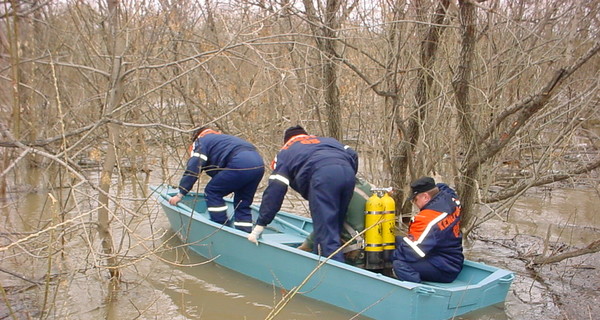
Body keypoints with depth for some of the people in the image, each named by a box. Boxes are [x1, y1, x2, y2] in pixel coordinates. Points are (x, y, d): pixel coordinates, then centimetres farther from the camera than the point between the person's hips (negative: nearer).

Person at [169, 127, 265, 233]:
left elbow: (193, 169, 4)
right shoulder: (222, 138, 40)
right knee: (242, 204, 16)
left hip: (240, 163, -8)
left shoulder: (201, 141, 17)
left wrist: (180, 194, 7)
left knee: (212, 191, 6)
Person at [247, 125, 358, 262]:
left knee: (326, 234, -6)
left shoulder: (285, 152, 30)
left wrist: (260, 226, 18)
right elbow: (353, 156, 25)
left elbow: (274, 191, 18)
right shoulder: (329, 140, 42)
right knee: (334, 229, 16)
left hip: (322, 175, -4)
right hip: (347, 171, 5)